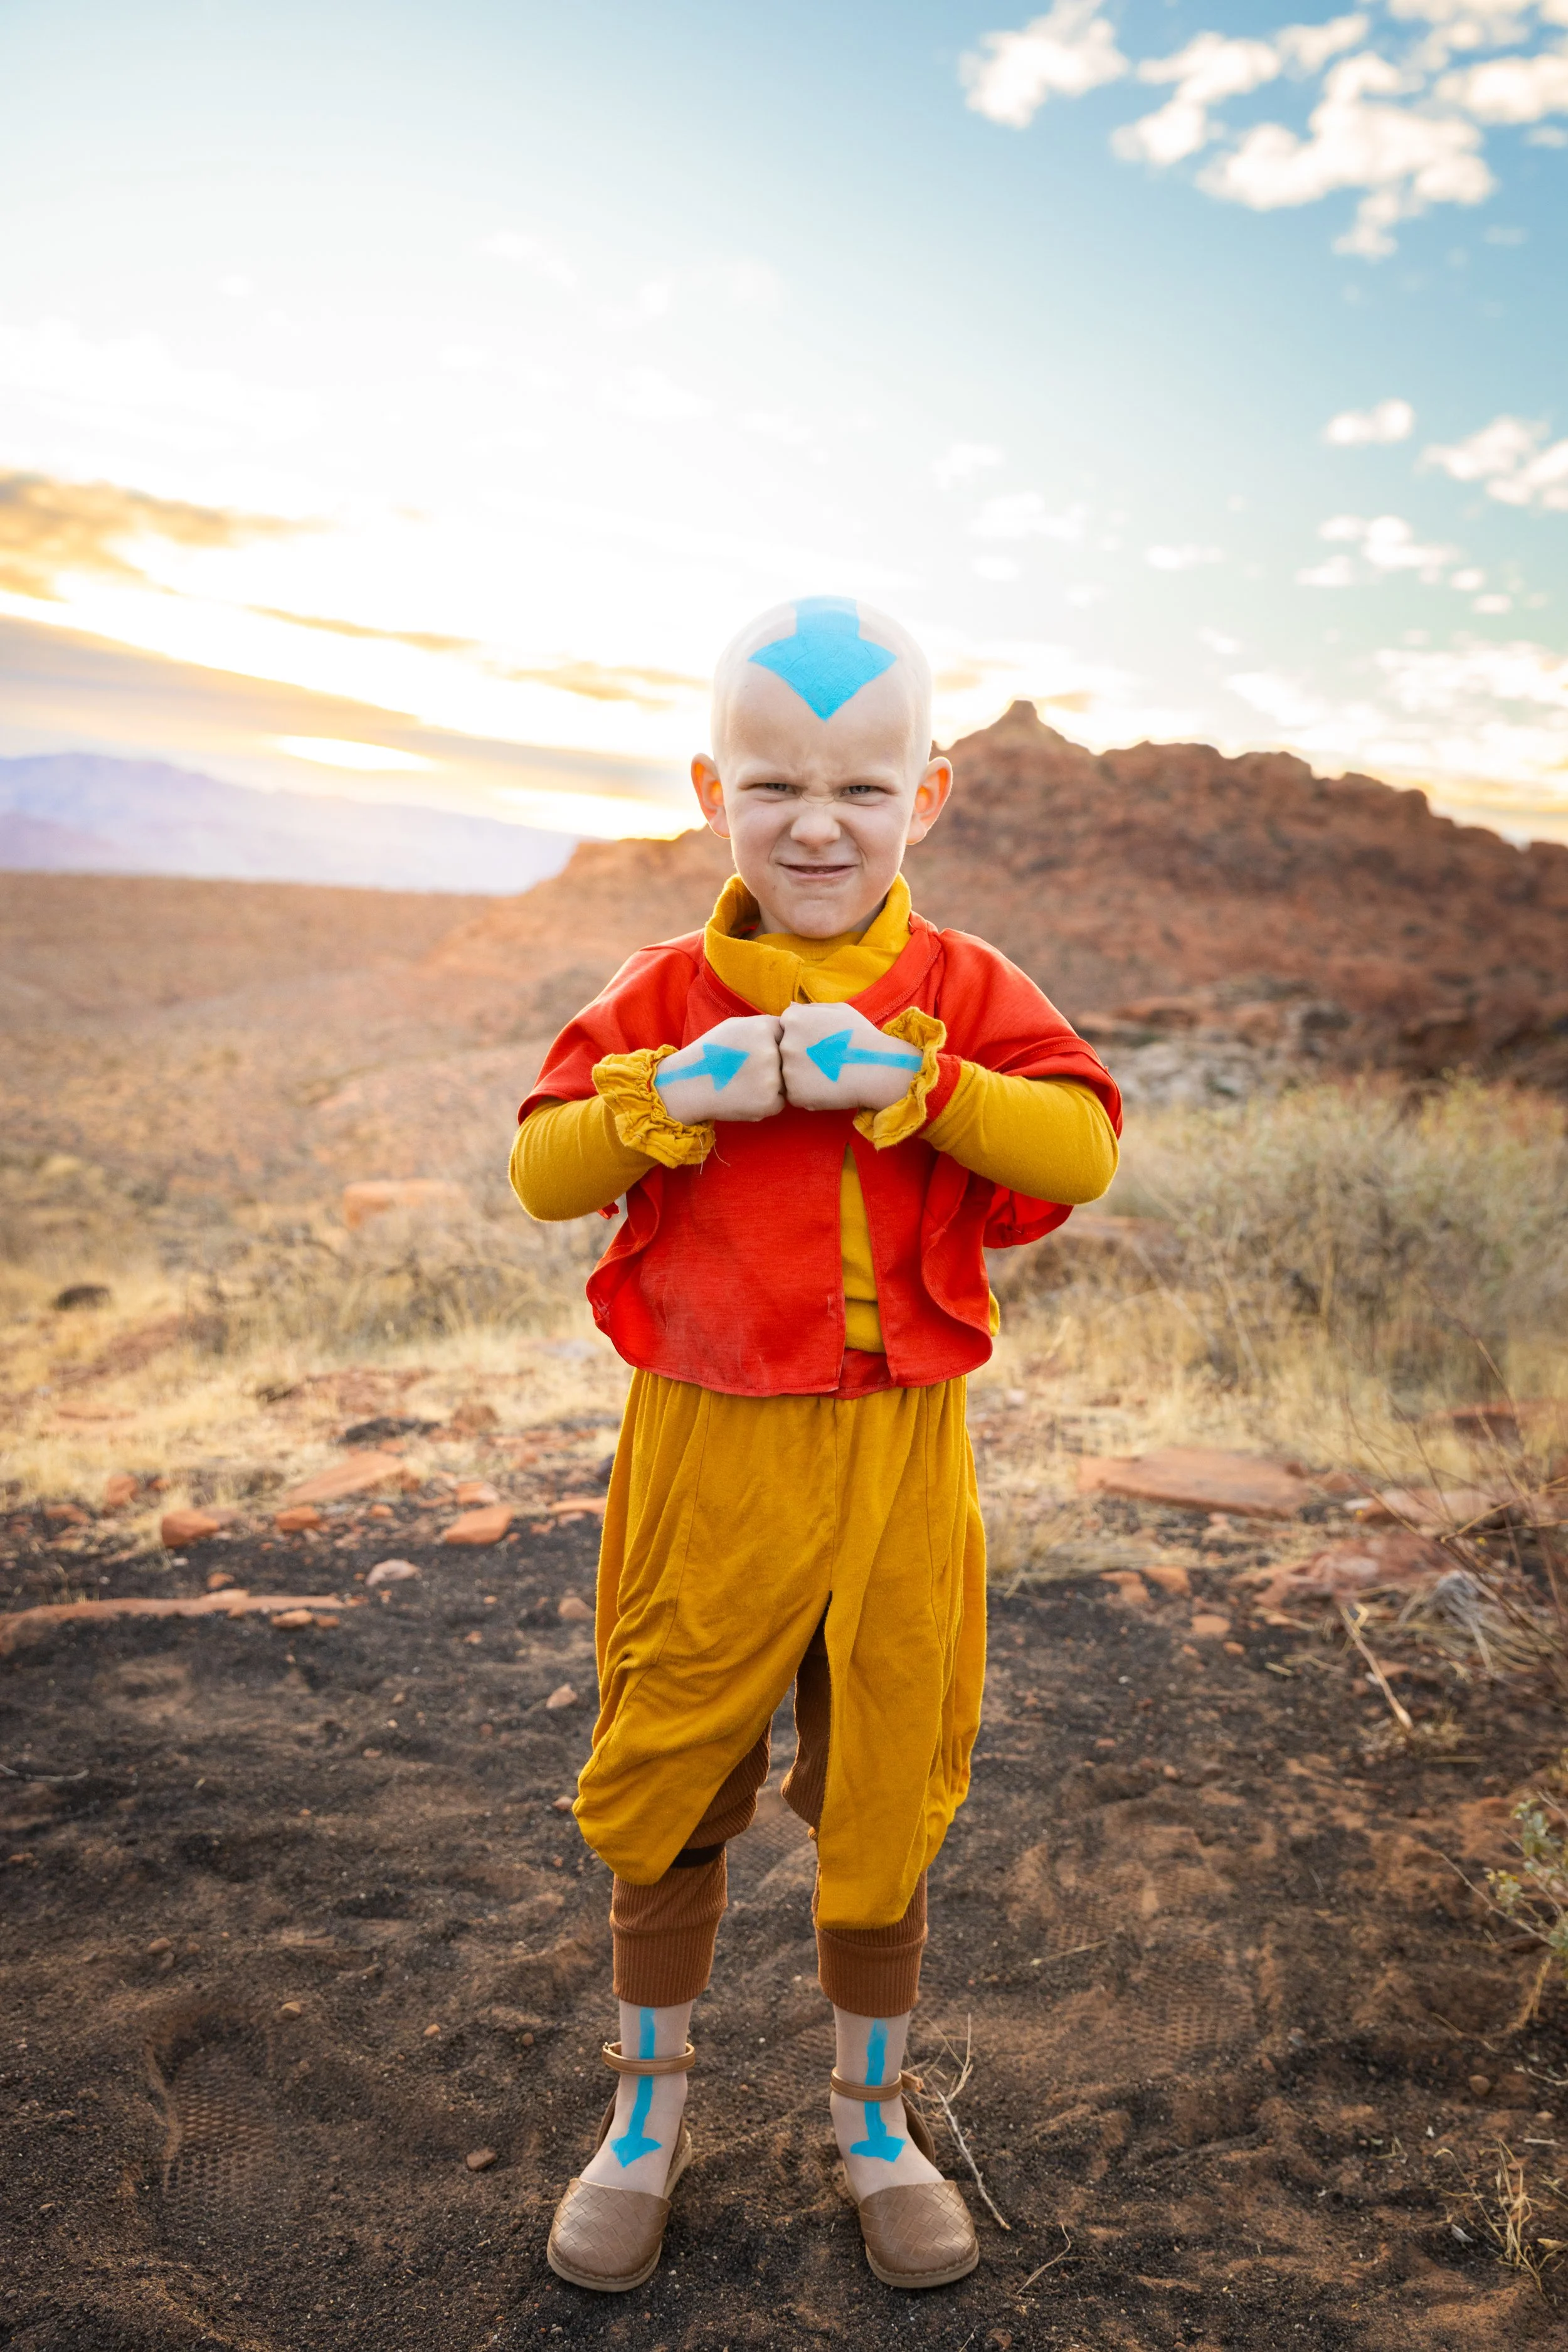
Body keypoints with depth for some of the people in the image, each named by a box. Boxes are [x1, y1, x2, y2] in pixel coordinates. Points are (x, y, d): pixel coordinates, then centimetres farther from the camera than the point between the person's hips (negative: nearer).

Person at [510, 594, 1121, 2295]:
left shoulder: (964, 991, -2)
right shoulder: (666, 995, -1)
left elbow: (1085, 1145, -14)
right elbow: (538, 1169, -5)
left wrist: (912, 1081, -24)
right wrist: (674, 1095, -21)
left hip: (894, 1462, 0)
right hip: (705, 1454, 0)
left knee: (885, 1801, 15)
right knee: (663, 1796, 14)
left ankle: (873, 2121, 41)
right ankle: (647, 2118, 40)